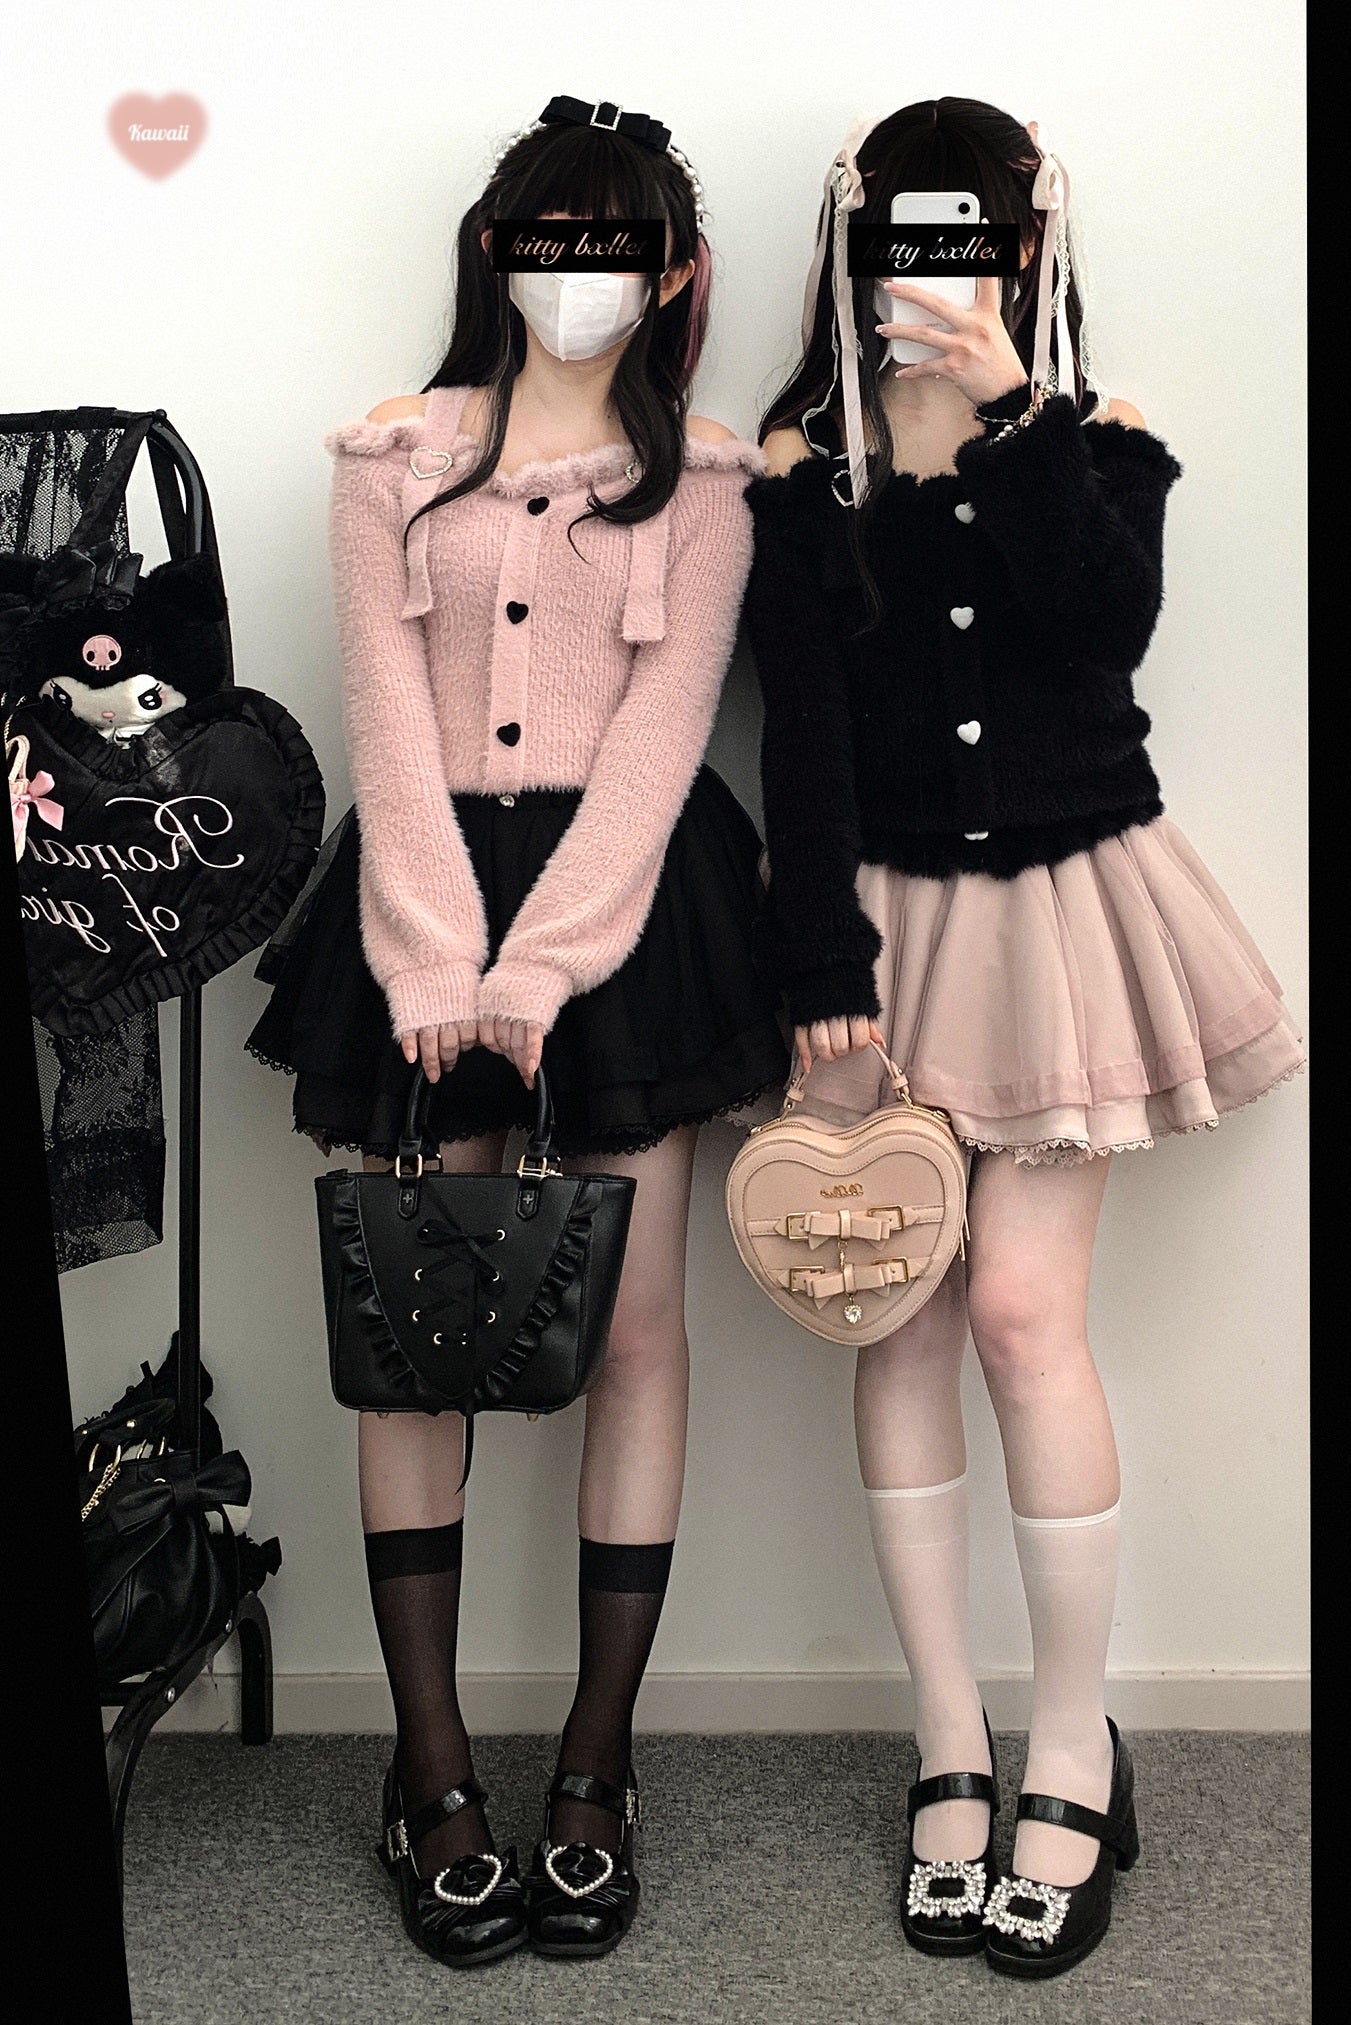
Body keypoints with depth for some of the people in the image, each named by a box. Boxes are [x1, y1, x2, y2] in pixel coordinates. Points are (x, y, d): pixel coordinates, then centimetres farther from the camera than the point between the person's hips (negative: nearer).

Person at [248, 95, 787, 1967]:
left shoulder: (702, 479, 7)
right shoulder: (393, 461, 9)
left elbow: (661, 729, -4)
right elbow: (391, 722, 0)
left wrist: (539, 968, -14)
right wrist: (437, 966, -12)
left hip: (633, 889, 0)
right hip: (428, 881, 1)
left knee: (634, 1321, 0)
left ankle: (597, 1767, 12)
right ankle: (434, 1774, 10)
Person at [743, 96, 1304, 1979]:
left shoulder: (1090, 440, 6)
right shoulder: (804, 466, 4)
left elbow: (1112, 626, -14)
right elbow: (804, 726, -3)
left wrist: (1017, 411, -16)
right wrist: (827, 960, -10)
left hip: (1061, 901, -1)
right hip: (887, 913, 1)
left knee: (1020, 1310, -7)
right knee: (903, 1315, 1)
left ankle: (1075, 1751, 10)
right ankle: (951, 1742, 16)